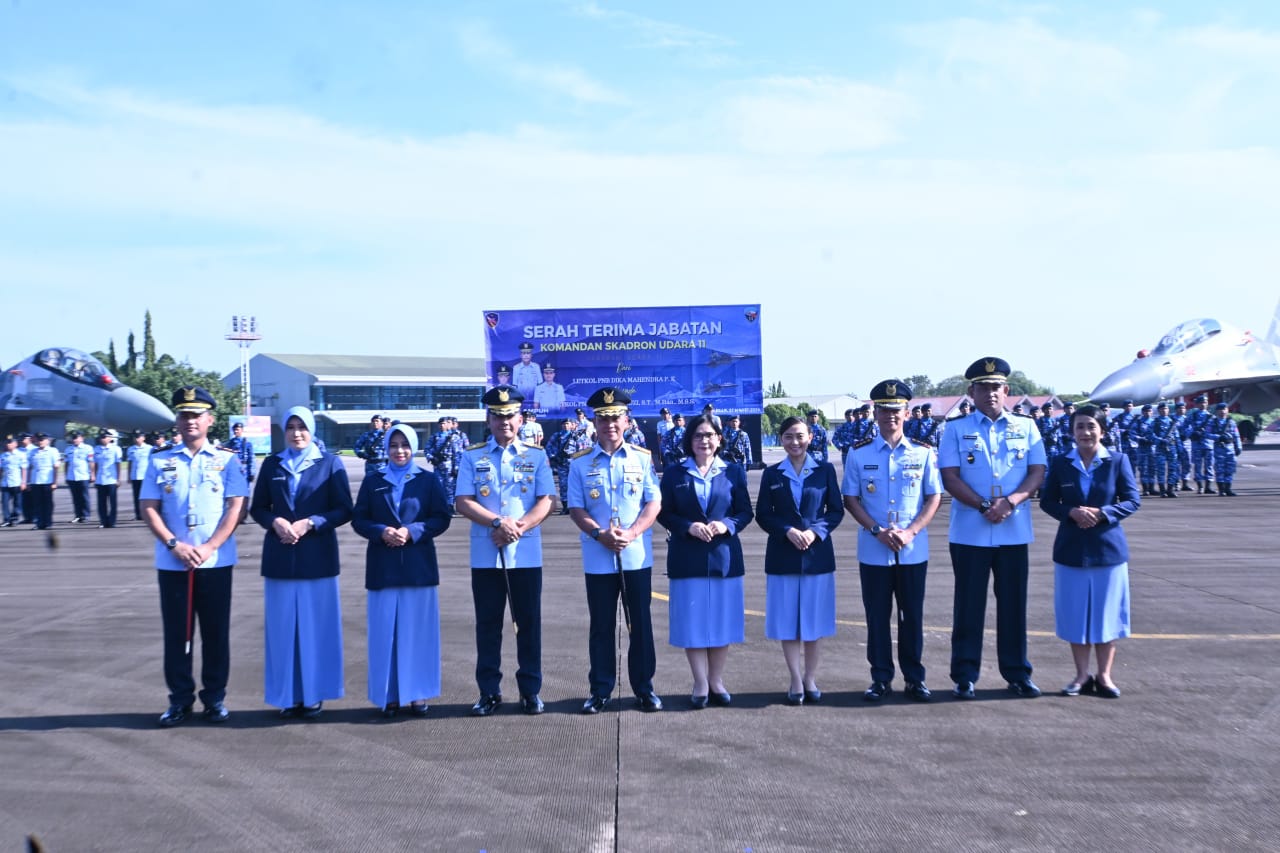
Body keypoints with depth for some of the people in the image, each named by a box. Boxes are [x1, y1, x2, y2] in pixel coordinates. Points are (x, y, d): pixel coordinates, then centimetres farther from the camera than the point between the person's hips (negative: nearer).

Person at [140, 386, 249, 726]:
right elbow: (149, 508, 2)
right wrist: (174, 545, -12)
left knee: (216, 632, 6)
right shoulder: (160, 461, 7)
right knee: (176, 633, 6)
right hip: (171, 563, 1)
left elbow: (235, 507, -4)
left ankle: (215, 697, 17)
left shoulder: (227, 459, 2)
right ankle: (180, 699, 17)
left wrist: (208, 547, -14)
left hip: (216, 562, -1)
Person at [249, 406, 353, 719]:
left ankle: (313, 695, 11)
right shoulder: (272, 464, 9)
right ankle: (288, 696, 12)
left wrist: (309, 523, -14)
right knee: (283, 625, 3)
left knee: (316, 625, 1)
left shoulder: (330, 463, 2)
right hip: (280, 556, 2)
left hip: (317, 556, -2)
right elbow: (257, 508, 10)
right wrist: (275, 522, -10)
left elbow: (343, 510, -1)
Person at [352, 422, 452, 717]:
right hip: (382, 567, 1)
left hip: (419, 565, -1)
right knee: (385, 631, 1)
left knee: (418, 630, 1)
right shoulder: (373, 481, 10)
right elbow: (358, 519, 6)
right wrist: (381, 532, -13)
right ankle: (390, 695, 8)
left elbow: (442, 518, 0)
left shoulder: (429, 480, 6)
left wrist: (411, 531, -14)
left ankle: (417, 693, 10)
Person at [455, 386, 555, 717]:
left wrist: (518, 528, -16)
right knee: (488, 624, 7)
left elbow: (545, 501, -2)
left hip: (526, 555, 0)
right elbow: (463, 502, -4)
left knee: (529, 623, 5)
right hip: (485, 556, 0)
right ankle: (489, 692, 16)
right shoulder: (472, 457, 3)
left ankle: (531, 691, 16)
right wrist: (499, 522, -17)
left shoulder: (536, 456, 4)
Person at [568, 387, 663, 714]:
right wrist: (600, 534, -16)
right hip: (598, 559, 0)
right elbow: (576, 509, 0)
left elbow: (654, 503, -1)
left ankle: (644, 688, 18)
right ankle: (600, 690, 17)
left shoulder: (642, 458, 2)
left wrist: (631, 533, -15)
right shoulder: (580, 462, 2)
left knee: (641, 624, 7)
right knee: (601, 627, 7)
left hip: (637, 556, 0)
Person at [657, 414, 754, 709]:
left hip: (724, 556, 1)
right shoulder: (674, 474, 4)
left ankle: (716, 682, 19)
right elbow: (664, 514, 3)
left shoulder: (734, 471, 5)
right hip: (687, 559, -1)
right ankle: (701, 684, 11)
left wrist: (726, 525, -14)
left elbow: (746, 511, 5)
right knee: (693, 622, 1)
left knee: (722, 621, 6)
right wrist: (689, 527, -14)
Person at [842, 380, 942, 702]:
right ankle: (881, 678, 16)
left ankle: (914, 678, 18)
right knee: (877, 616, 6)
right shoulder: (859, 453, 0)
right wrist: (878, 530, -12)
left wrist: (910, 531, -12)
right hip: (873, 551, 0)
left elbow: (934, 497, 1)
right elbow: (850, 498, 0)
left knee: (912, 615, 7)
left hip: (914, 551, 0)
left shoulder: (923, 452, 1)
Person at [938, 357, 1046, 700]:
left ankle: (1017, 674, 19)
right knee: (969, 604, 3)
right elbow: (950, 478, -5)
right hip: (970, 532, -2)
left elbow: (1037, 472, 2)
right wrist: (984, 506, -16)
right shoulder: (956, 430, 2)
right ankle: (965, 676, 11)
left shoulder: (1026, 427, 8)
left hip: (1014, 531, 2)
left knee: (1013, 603, 8)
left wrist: (1011, 501, -15)